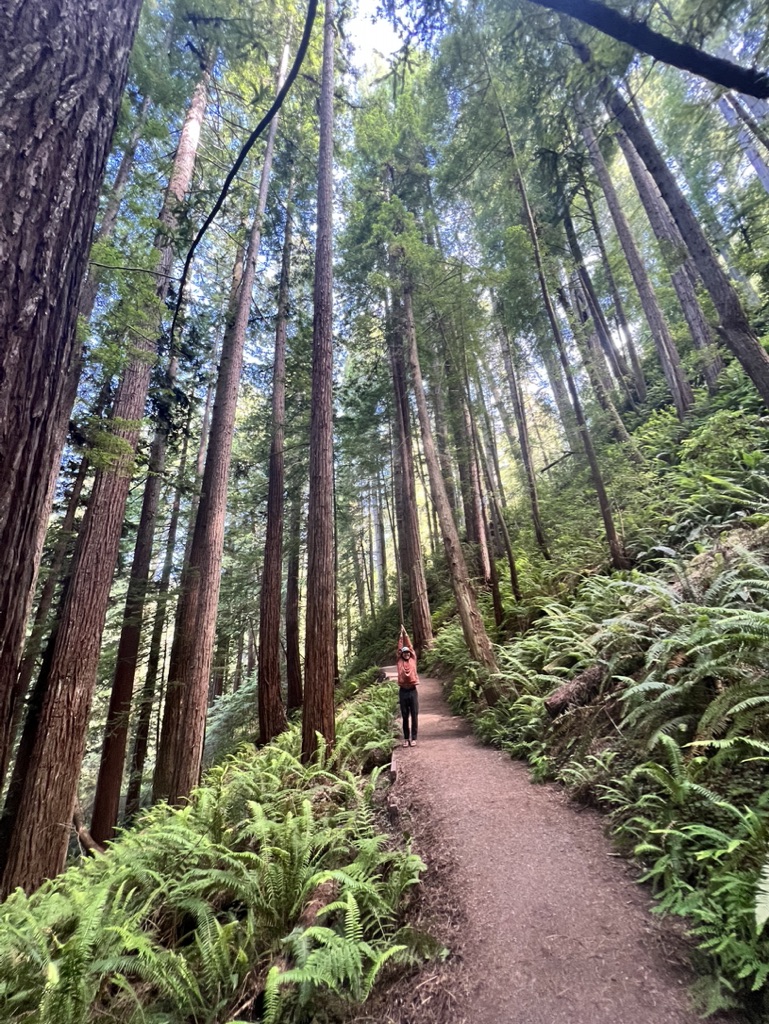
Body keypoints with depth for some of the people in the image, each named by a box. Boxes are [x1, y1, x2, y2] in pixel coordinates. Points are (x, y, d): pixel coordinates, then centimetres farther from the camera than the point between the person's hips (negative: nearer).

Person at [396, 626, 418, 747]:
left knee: (414, 716, 4)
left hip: (412, 691, 0)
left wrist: (406, 633, 10)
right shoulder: (399, 661, 6)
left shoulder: (413, 660, 7)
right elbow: (400, 648, 7)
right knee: (405, 716, 8)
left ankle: (413, 738, 13)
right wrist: (401, 634, 10)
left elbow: (410, 646, 8)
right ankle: (406, 738, 17)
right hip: (403, 691, 0)